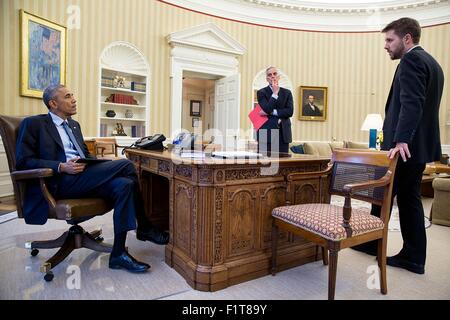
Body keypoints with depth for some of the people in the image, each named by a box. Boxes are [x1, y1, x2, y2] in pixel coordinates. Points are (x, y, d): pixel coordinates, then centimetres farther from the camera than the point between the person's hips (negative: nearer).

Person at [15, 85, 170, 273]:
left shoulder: (74, 125, 27)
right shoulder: (33, 124, 6)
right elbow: (23, 161, -4)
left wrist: (101, 166, 4)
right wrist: (61, 167, -18)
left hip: (85, 178, 7)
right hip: (60, 182, -7)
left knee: (124, 185, -24)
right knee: (125, 165, -23)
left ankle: (118, 254, -18)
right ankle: (145, 229, -14)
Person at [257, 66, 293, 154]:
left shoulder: (287, 93, 13)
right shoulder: (261, 92, 4)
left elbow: (290, 111, -1)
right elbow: (267, 109, -11)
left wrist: (272, 112, -9)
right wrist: (275, 93, -8)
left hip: (283, 133, 3)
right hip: (267, 133, -3)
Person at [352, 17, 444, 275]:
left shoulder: (411, 60, -11)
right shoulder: (432, 62, 19)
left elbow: (411, 104, -24)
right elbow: (424, 105, 20)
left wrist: (401, 140, -31)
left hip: (405, 146, -9)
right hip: (420, 144, 9)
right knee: (409, 199, 12)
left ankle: (372, 242, 23)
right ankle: (413, 257, 18)